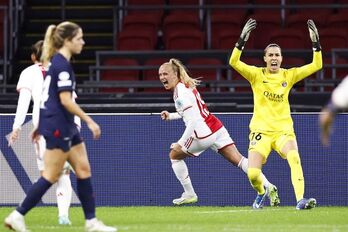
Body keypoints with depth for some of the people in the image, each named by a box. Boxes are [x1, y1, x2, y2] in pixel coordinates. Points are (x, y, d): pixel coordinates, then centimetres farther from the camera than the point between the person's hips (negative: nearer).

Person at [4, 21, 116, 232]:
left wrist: (41, 124, 25)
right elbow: (65, 100, -22)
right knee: (51, 176, -5)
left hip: (66, 127, 10)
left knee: (84, 169, 8)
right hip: (58, 127, -10)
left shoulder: (56, 62, 13)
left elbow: (50, 96, 20)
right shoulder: (62, 65, -17)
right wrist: (89, 121, -19)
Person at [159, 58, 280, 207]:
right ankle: (269, 187, -9)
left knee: (174, 155, 13)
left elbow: (193, 120, -22)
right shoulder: (187, 86, 14)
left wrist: (181, 143, -22)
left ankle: (189, 194, 18)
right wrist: (170, 116, 22)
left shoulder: (180, 94, -15)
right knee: (239, 160, 3)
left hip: (204, 133, -9)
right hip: (217, 128, 9)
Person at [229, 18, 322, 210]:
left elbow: (316, 65, 1)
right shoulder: (256, 74, 0)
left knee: (294, 158, -32)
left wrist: (315, 42, -11)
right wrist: (242, 39, -26)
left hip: (284, 130, 1)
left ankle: (300, 200, -36)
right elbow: (234, 62, -14)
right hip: (261, 130, -1)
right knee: (253, 174, -14)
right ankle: (261, 192, 23)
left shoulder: (289, 75, 6)